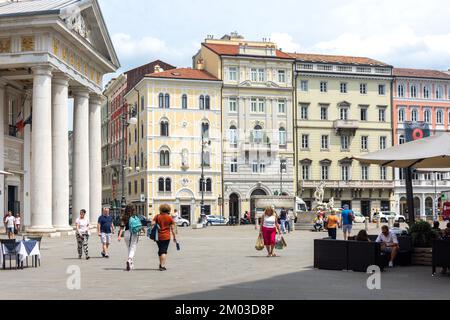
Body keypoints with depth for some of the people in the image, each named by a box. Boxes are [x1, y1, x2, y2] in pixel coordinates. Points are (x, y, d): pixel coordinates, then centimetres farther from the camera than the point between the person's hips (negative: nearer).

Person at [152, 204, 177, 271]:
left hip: (158, 236, 2)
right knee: (164, 251, -1)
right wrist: (174, 237, 4)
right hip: (166, 237, -2)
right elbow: (172, 228, -2)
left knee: (160, 250, 17)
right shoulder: (170, 217, -2)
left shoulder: (157, 216, 2)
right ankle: (162, 266, -9)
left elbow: (152, 224, -11)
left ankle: (161, 264, 28)